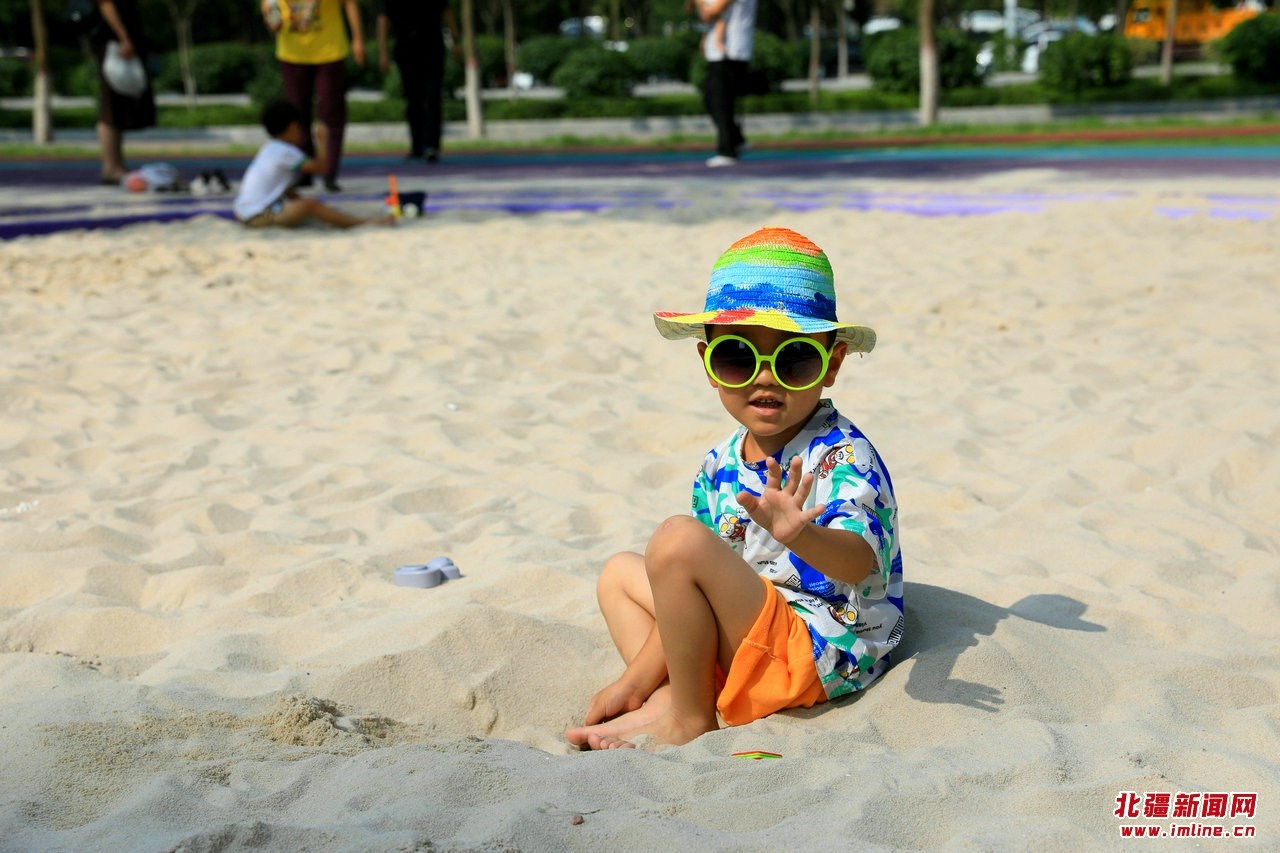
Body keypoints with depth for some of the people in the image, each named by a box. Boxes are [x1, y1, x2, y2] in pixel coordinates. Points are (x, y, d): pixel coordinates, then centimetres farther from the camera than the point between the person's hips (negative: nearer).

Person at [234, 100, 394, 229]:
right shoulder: (286, 152, -13)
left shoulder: (268, 147, 15)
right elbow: (321, 168, -14)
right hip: (258, 216, -10)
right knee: (310, 205, -23)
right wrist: (322, 141, -4)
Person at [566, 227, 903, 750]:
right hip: (745, 638, 10)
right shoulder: (720, 467, 5)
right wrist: (637, 679, 6)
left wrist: (800, 536, -57)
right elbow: (691, 594, 9)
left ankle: (692, 720, -11)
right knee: (620, 573, 20)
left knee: (678, 539, -27)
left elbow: (860, 561, -36)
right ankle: (668, 699, -4)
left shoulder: (841, 454, -17)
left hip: (822, 649, -10)